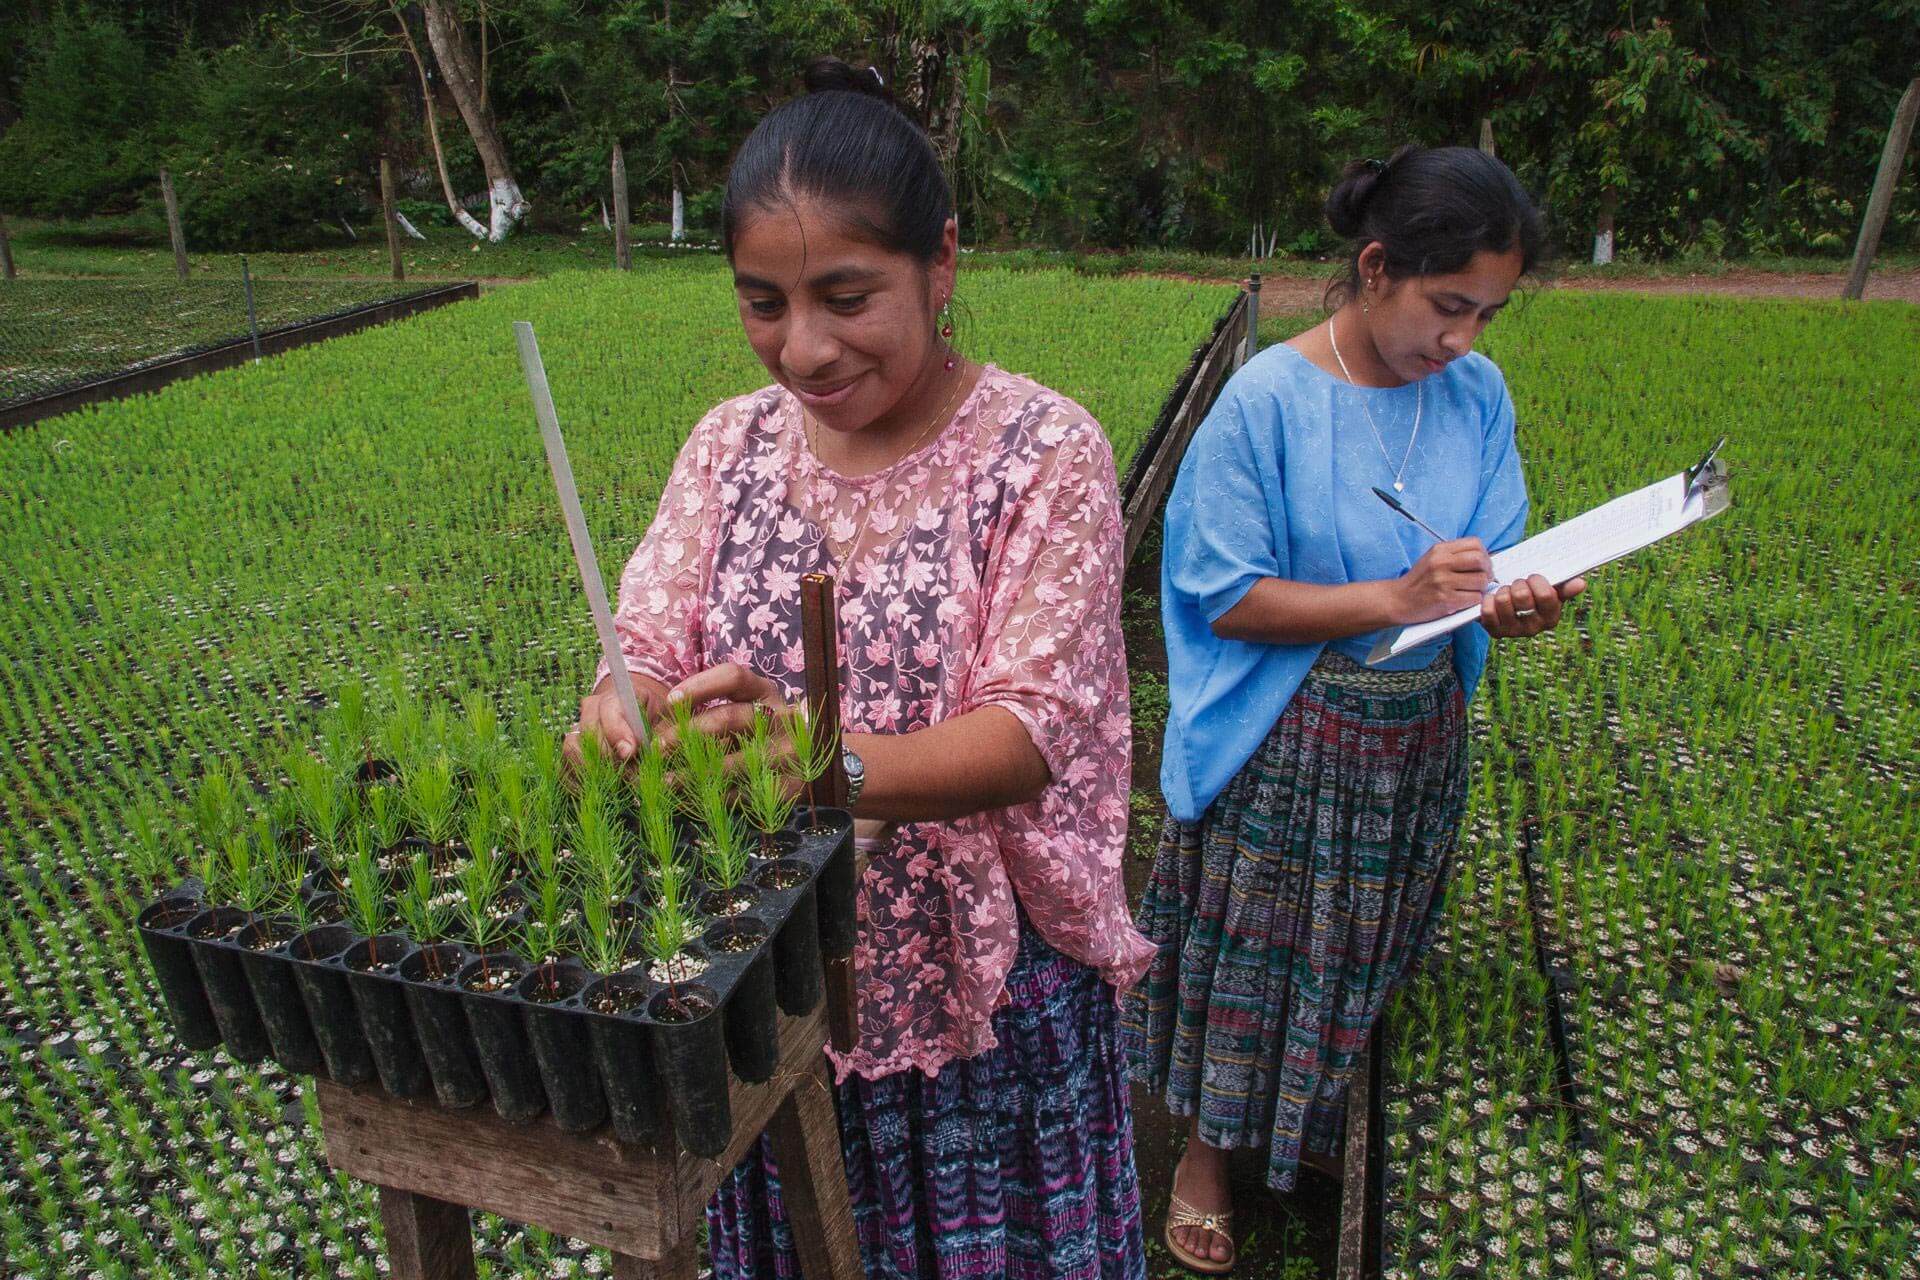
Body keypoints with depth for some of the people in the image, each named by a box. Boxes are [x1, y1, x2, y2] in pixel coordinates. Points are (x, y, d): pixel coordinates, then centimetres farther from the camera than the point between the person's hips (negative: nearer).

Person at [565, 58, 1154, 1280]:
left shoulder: (1045, 451, -14)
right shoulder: (730, 443, 0)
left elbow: (1032, 734, -21)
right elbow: (650, 651, -2)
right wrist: (622, 721, -26)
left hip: (983, 982, -3)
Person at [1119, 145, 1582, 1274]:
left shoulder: (1478, 393, -1)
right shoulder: (1268, 399, -17)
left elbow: (1484, 575, 1)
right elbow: (1225, 596, -17)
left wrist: (1516, 608, -22)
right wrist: (1392, 599, -26)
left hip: (1420, 740, 5)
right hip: (1285, 748, -5)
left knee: (1372, 962, 21)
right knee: (1252, 957, 11)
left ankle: (1341, 1143, 48)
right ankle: (1208, 1152, 38)